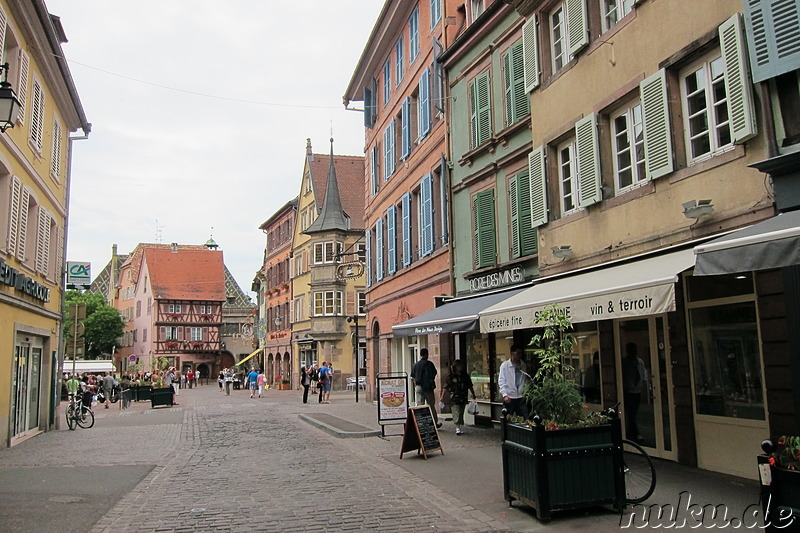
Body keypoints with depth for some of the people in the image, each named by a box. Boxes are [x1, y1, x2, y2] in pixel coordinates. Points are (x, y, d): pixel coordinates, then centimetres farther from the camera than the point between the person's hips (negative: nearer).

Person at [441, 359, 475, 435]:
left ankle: (461, 427, 17)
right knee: (456, 413, -11)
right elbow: (445, 387, -3)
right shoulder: (451, 376, -3)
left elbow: (470, 386, 19)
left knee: (461, 413, 9)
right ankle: (457, 427, -12)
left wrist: (473, 394, 21)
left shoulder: (465, 375, 9)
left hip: (463, 398, 4)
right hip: (454, 397, -4)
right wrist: (442, 396, -6)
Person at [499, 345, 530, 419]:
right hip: (509, 398, -4)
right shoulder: (505, 365, -2)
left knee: (526, 418, 1)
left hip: (521, 397, 4)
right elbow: (501, 381, -5)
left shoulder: (523, 365, 10)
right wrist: (504, 395, -15)